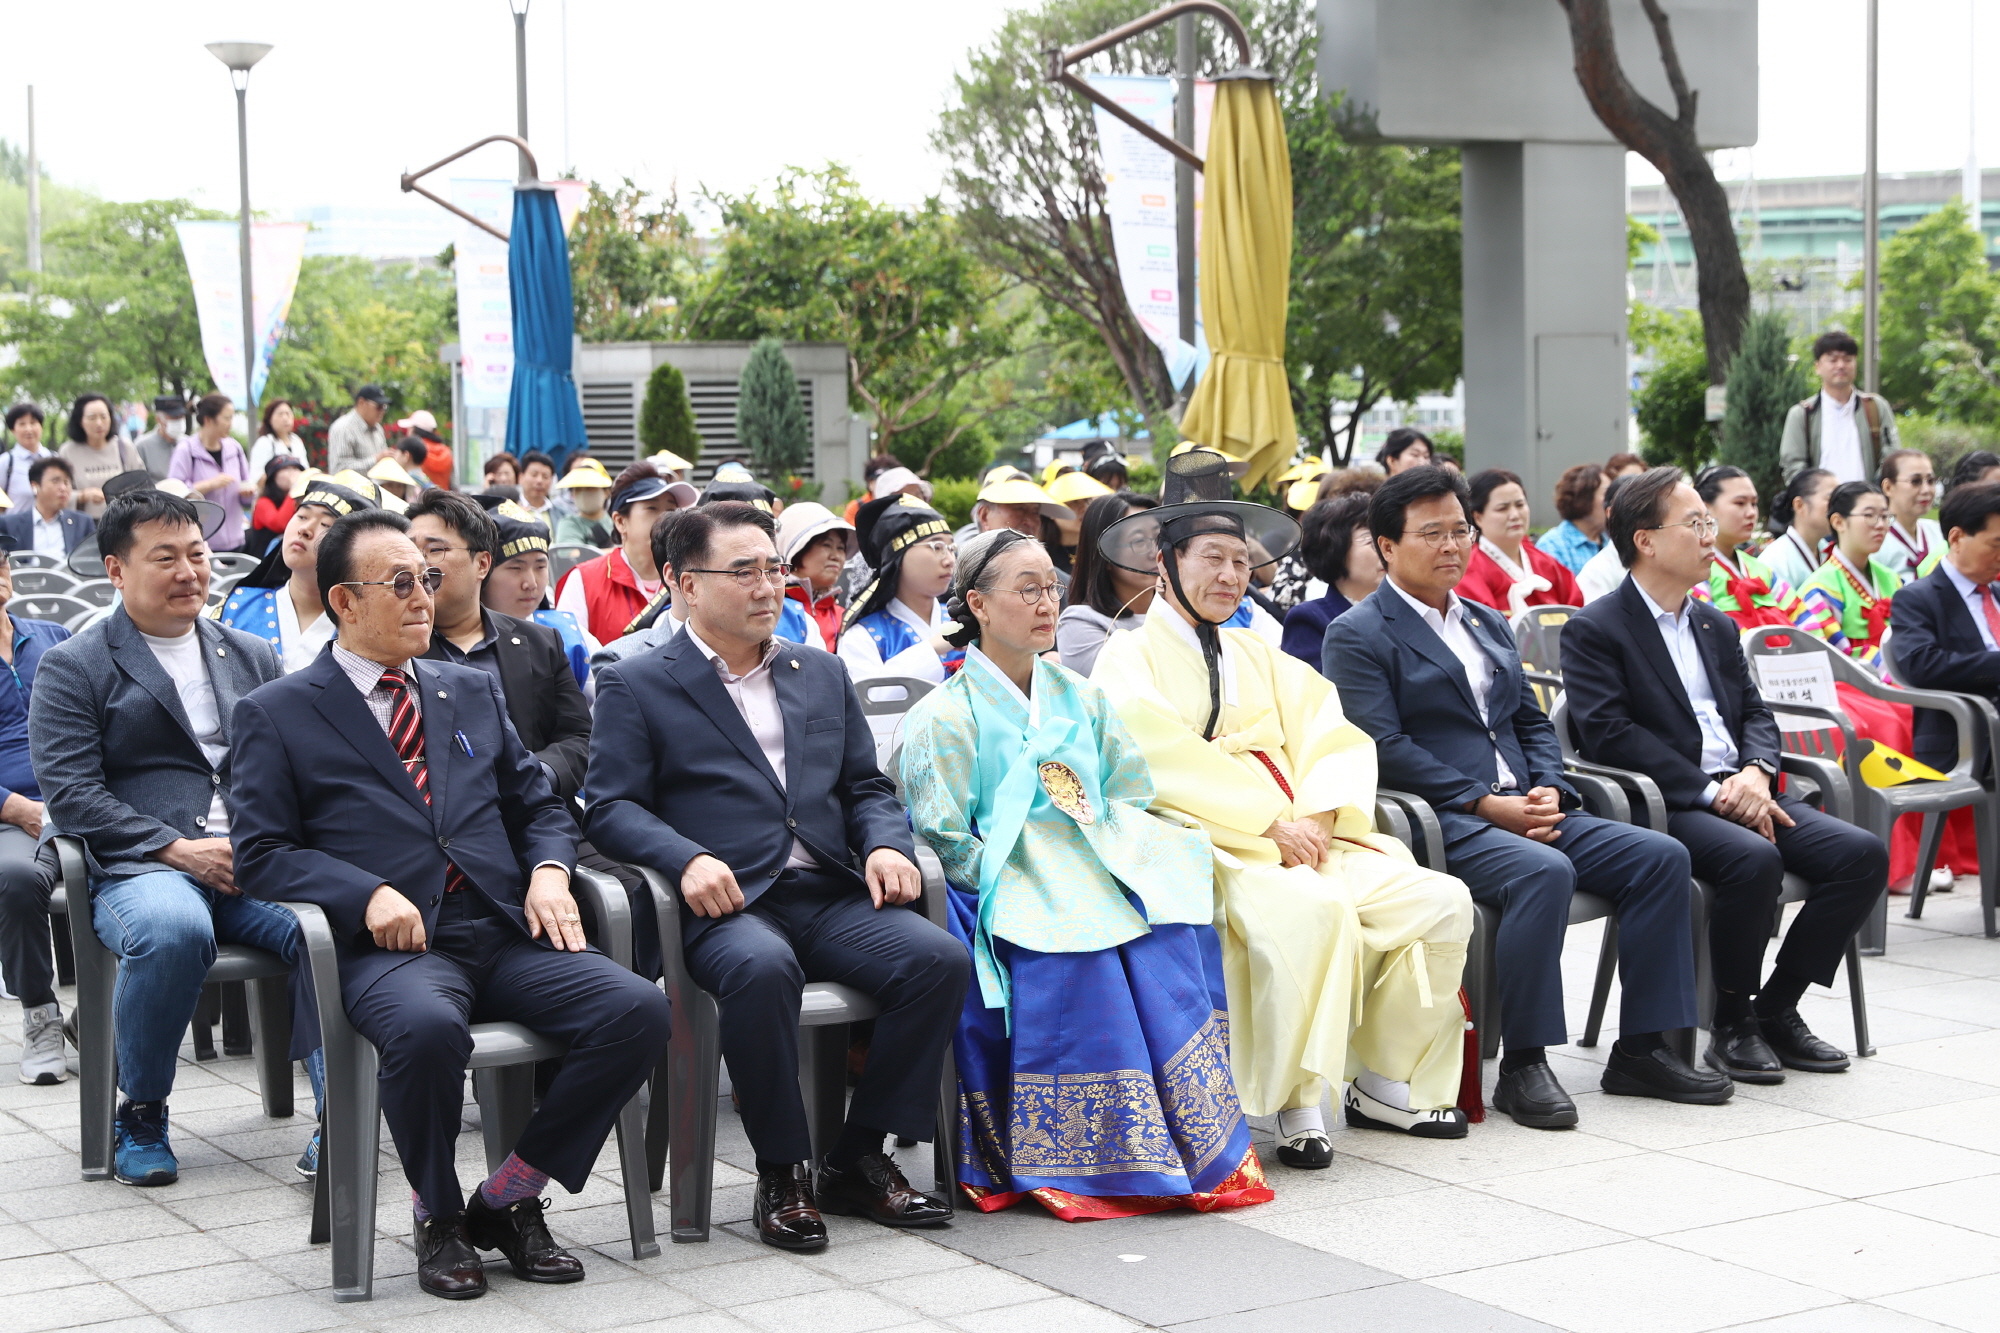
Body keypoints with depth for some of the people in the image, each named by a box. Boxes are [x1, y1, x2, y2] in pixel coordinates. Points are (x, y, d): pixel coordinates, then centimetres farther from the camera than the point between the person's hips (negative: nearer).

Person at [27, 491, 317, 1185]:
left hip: (257, 867, 3)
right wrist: (178, 850, -12)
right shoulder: (72, 667, 9)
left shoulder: (253, 658, 23)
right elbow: (70, 792, -2)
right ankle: (140, 1115, -15)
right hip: (140, 870, -3)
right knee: (172, 930, -39)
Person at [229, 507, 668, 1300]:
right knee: (428, 1028, -39)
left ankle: (509, 1199, -3)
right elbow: (261, 854, 0)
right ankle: (437, 1218, -9)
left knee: (639, 1010, -22)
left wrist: (549, 870, 1)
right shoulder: (276, 715, 8)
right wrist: (366, 893, -16)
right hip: (392, 941, -5)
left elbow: (539, 804, 24)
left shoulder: (473, 692, 23)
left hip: (508, 932, 5)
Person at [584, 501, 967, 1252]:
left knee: (940, 959, -22)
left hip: (832, 897, 5)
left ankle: (857, 1160, -8)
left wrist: (885, 845, 0)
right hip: (726, 905, -5)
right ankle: (781, 1175, -19)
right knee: (762, 968, -39)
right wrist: (686, 859, -21)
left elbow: (866, 786, 23)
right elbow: (610, 807, -2)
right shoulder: (635, 686, 8)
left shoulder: (822, 673, 23)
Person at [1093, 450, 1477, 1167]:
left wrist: (1317, 818, -9)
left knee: (1440, 901, -12)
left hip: (1308, 840, 7)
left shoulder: (1260, 657, 23)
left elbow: (1337, 742, 12)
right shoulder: (1129, 658, 4)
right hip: (1212, 850, -7)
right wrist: (1273, 824, -17)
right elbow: (1165, 758, -11)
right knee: (1312, 910, -36)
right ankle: (1295, 1107, -24)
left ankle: (1385, 1086, 1)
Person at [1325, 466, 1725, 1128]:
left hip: (1522, 808, 8)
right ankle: (1522, 1064, -26)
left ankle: (1641, 1048, -5)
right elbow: (1384, 748, -12)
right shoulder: (1356, 636, -1)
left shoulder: (1487, 623, 24)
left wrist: (1547, 790, 0)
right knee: (1543, 870, -35)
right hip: (1440, 821, -8)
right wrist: (1487, 804, -17)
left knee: (1661, 856, -9)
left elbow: (1533, 721, 23)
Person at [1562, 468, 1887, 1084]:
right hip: (1666, 804, -7)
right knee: (1755, 859, -35)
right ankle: (1732, 1026, -15)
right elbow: (1608, 733, -13)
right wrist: (1710, 791, -19)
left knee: (1864, 853, -14)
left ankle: (1775, 1009, -3)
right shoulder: (1593, 631, -1)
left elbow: (1755, 713, 19)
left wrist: (1755, 772, -5)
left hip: (1744, 794, 7)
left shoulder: (1717, 626, 23)